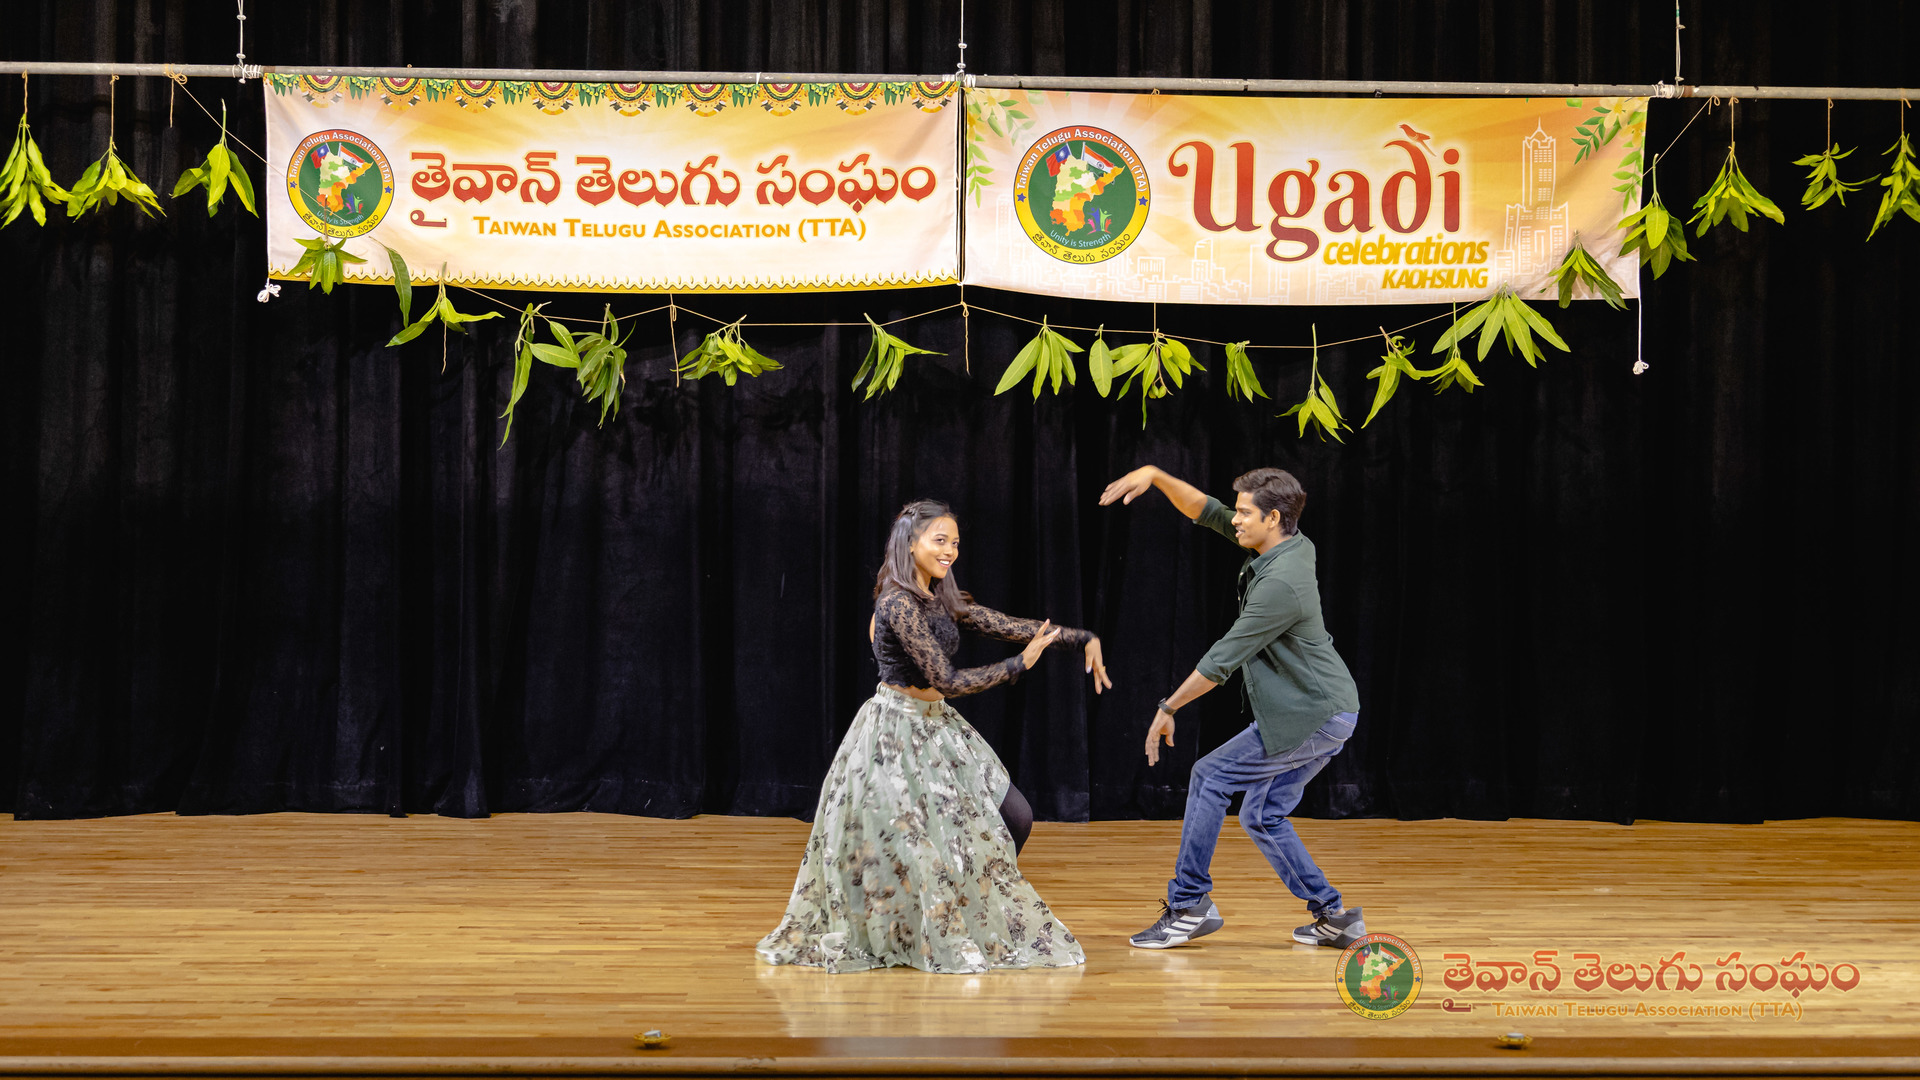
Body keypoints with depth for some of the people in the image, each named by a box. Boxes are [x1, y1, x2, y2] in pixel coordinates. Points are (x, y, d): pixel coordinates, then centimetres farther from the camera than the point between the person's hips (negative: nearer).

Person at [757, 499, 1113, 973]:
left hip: (937, 726, 9)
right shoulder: (898, 605, -19)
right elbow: (946, 680, -20)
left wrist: (1084, 640, 1)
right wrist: (1021, 664, -15)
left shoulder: (942, 599, 8)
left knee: (1015, 818, 5)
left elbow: (1010, 627, 7)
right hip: (898, 732, -9)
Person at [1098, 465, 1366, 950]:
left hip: (1313, 717, -10)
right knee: (1262, 816, 12)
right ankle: (1333, 916, 13)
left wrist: (1168, 707, -11)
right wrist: (1154, 475, -2)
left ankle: (1189, 904, 0)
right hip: (1324, 712, 10)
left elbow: (1223, 659, -19)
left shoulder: (1282, 583, -24)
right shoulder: (1290, 546, 5)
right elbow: (1205, 510, 12)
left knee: (1210, 777, -5)